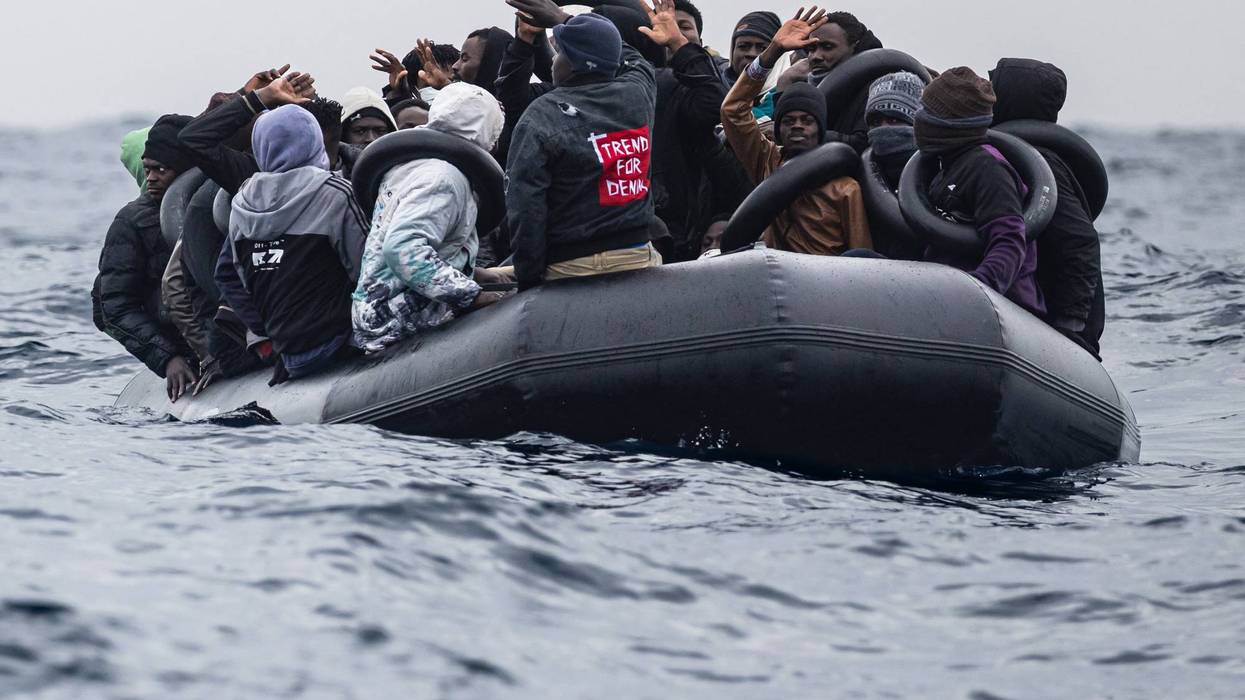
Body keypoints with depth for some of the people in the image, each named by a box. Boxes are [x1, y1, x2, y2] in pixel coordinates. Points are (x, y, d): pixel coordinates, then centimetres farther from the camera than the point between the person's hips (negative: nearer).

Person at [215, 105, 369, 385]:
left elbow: (226, 274, 14)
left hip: (286, 350, 6)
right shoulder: (335, 193, -7)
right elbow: (365, 268, -5)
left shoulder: (243, 203, 9)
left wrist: (264, 329, 16)